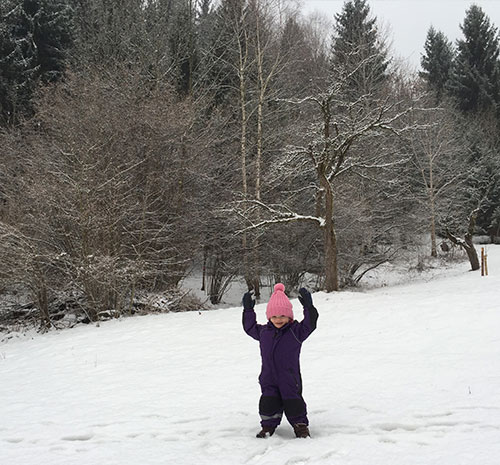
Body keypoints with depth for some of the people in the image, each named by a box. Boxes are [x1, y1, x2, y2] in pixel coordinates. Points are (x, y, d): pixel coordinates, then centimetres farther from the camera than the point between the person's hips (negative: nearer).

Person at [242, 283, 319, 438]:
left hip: (290, 377, -3)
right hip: (268, 379, 3)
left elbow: (309, 325, -18)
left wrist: (308, 306, -27)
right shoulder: (263, 331, 5)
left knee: (293, 402, 4)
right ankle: (268, 425, 20)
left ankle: (300, 425, 21)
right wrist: (248, 310, 14)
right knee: (268, 402, 3)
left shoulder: (296, 331, -7)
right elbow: (250, 328, 19)